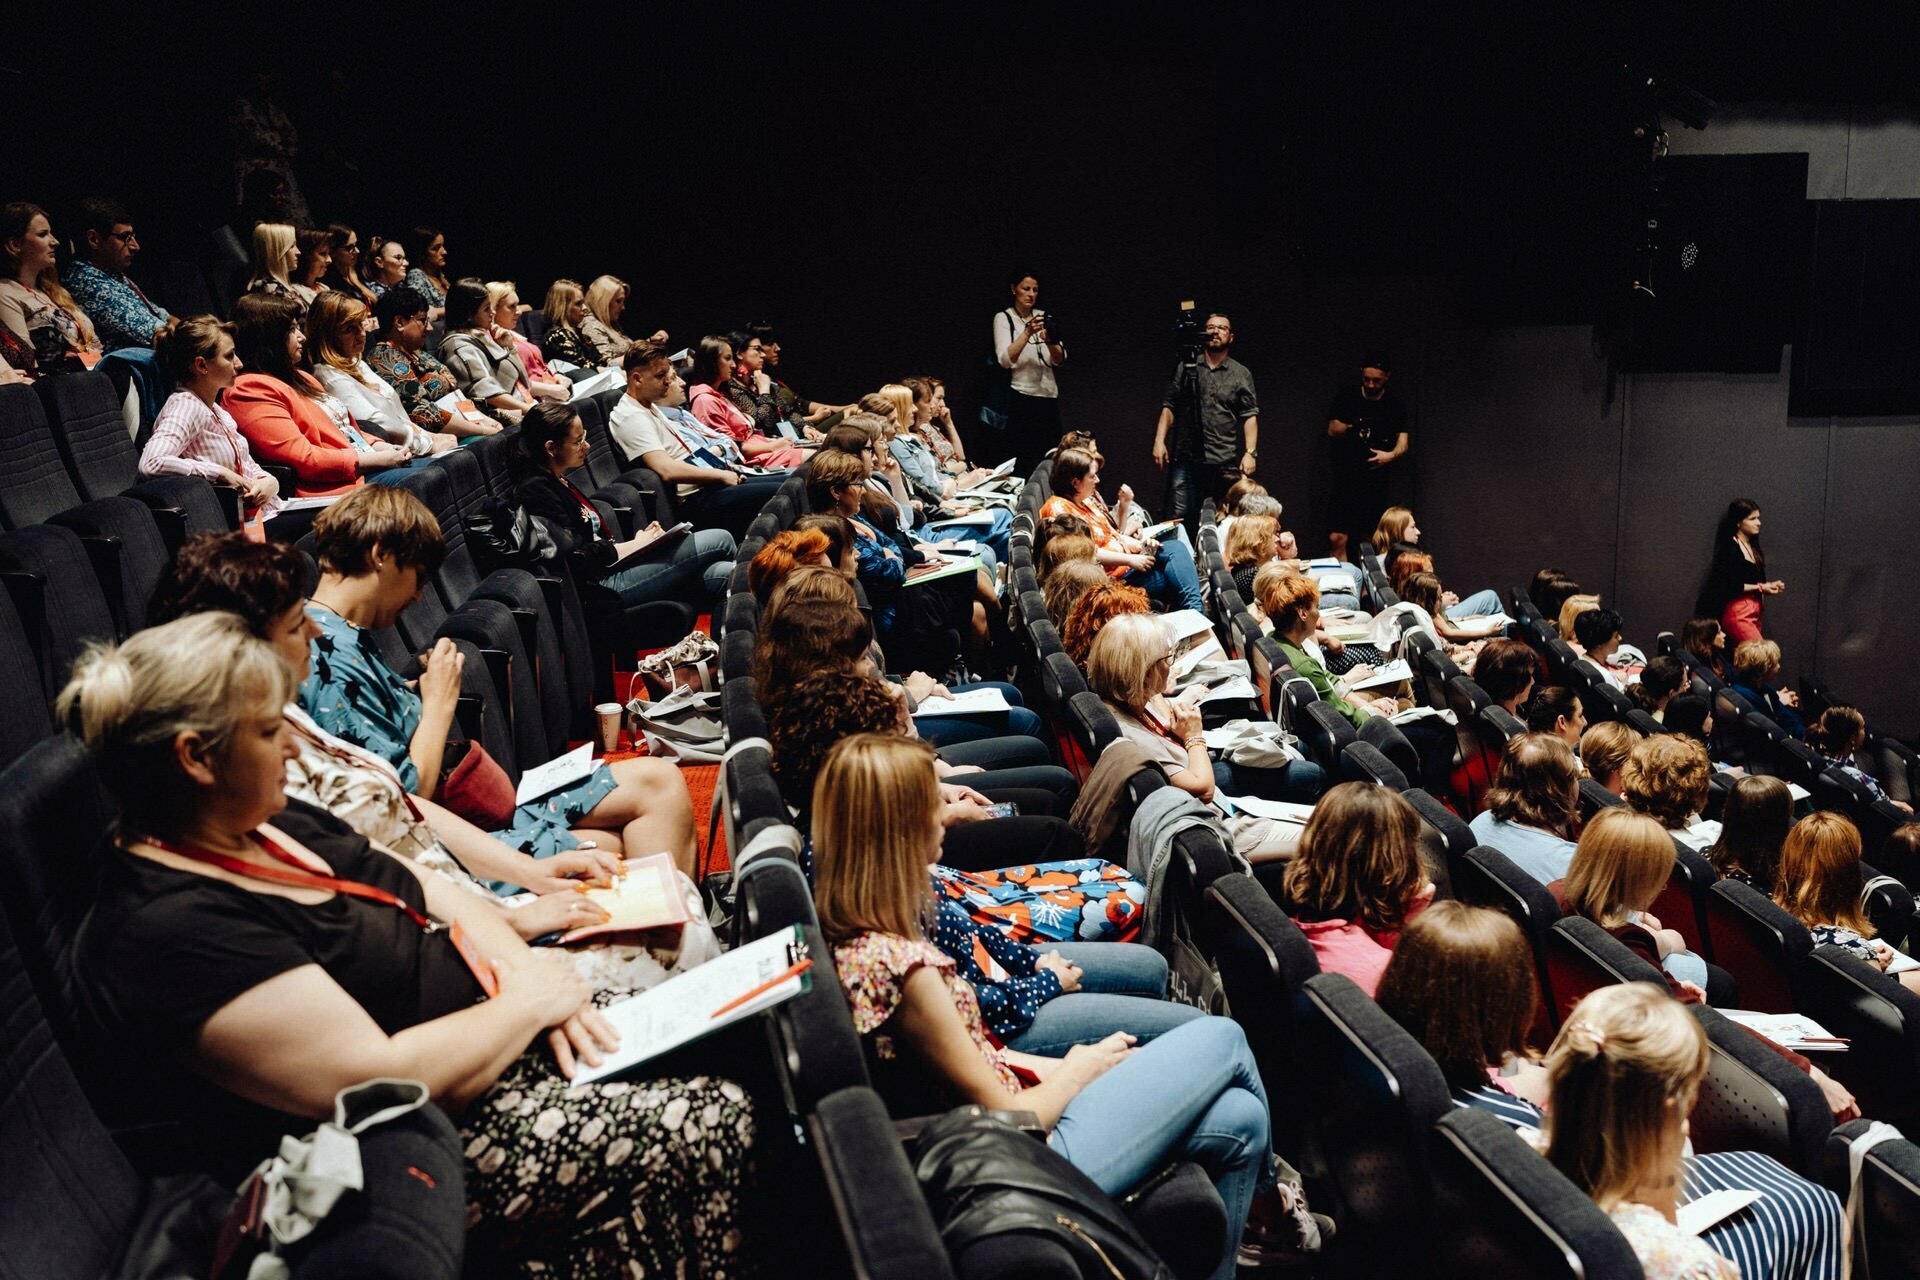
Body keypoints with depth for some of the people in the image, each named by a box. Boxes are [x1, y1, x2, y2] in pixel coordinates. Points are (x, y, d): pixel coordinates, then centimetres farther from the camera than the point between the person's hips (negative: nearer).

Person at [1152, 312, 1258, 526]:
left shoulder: (1241, 374, 9)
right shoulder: (1186, 368, 11)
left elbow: (1250, 415, 4)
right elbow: (1168, 406, 11)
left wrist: (1250, 452, -6)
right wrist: (1159, 440, 0)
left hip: (1225, 464, 0)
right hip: (1186, 460, 0)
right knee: (1178, 519, -4)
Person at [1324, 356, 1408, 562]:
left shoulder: (1395, 406, 8)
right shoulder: (1346, 396, 6)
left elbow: (1403, 443, 2)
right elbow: (1332, 430, 2)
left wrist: (1391, 455, -21)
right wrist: (1351, 429, -20)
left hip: (1378, 481, 1)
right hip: (1346, 478, -1)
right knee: (1336, 538, -10)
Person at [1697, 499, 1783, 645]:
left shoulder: (1753, 548, 15)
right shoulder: (1729, 549, -10)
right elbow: (1729, 586, -16)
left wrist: (1769, 586, 1)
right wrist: (1760, 587, -12)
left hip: (1754, 612, 8)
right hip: (1737, 614, -8)